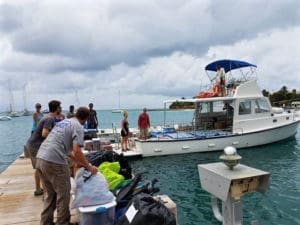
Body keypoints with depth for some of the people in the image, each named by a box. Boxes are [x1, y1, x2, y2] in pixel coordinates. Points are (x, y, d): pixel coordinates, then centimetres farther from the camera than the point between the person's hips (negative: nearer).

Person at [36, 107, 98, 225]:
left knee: (51, 194, 22)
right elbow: (76, 151, -16)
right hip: (54, 162, -9)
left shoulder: (64, 122, 21)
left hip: (40, 159, 9)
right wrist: (89, 167, -3)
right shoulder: (78, 126, -6)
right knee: (63, 195, 9)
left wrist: (77, 161, 32)